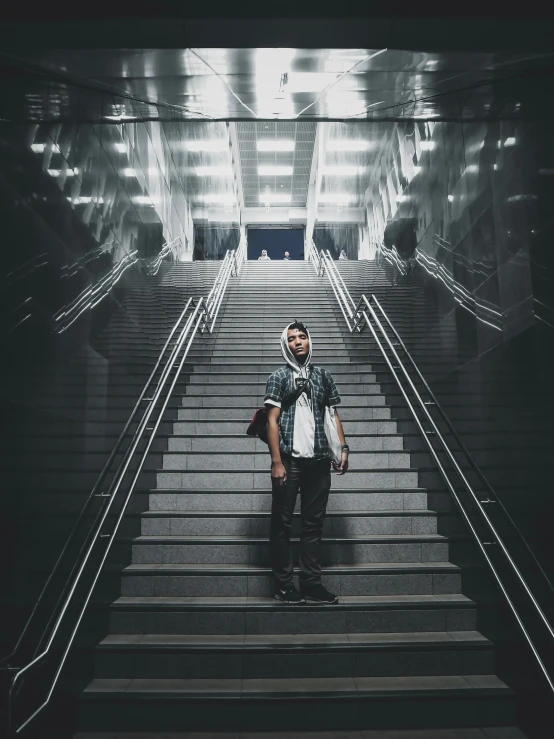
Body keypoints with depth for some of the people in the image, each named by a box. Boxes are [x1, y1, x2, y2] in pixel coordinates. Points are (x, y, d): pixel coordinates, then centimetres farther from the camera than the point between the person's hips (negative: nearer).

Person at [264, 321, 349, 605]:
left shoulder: (323, 376, 12)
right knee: (282, 523, 3)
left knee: (314, 523, 8)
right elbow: (272, 420, -4)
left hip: (319, 461, 3)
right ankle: (283, 584, 13)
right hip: (289, 461, -3)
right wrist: (276, 462, -12)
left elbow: (333, 414, 14)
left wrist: (342, 447, 0)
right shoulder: (278, 377, 2)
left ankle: (311, 583, 16)